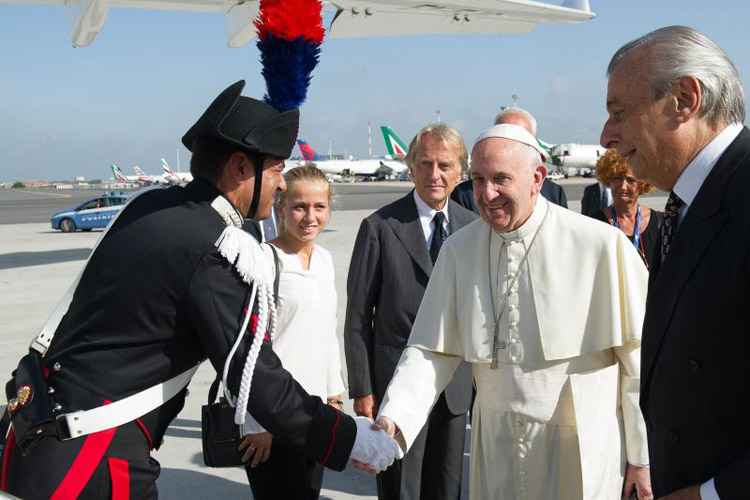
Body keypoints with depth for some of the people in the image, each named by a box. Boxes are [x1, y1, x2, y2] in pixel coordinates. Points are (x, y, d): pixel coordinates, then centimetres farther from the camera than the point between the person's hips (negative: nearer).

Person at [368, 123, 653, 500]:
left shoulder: (602, 245, -15)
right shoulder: (458, 250, -3)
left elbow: (639, 359, -9)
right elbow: (432, 351, -3)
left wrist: (643, 457, -3)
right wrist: (392, 421, -18)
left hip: (580, 455, -4)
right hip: (496, 454, 4)